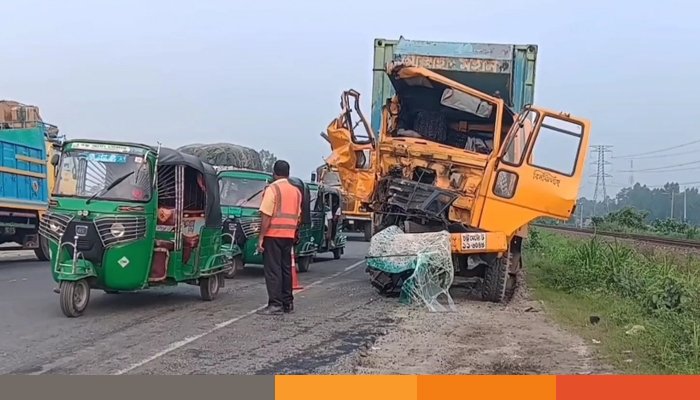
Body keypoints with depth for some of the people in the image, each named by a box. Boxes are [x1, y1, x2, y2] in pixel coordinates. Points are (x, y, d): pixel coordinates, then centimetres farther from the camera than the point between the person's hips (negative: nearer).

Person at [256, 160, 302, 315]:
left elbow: (266, 216, -14)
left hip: (273, 234, -7)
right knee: (286, 268, 13)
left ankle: (275, 304, -7)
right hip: (289, 235, 7)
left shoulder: (272, 189, -9)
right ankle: (288, 303, 18)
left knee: (272, 270, -4)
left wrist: (261, 237, -12)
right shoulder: (296, 191, 13)